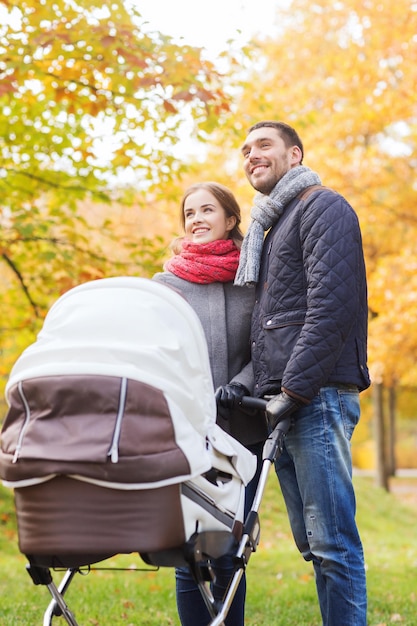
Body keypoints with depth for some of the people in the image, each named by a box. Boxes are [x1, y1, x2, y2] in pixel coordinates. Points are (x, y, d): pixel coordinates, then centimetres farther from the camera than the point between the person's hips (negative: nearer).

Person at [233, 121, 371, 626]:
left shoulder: (323, 208, -1)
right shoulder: (268, 229, 26)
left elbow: (330, 307, -14)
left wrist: (294, 390, -18)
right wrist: (258, 389, 14)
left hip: (317, 398, -9)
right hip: (281, 403, 9)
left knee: (333, 542, -9)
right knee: (312, 544, 9)